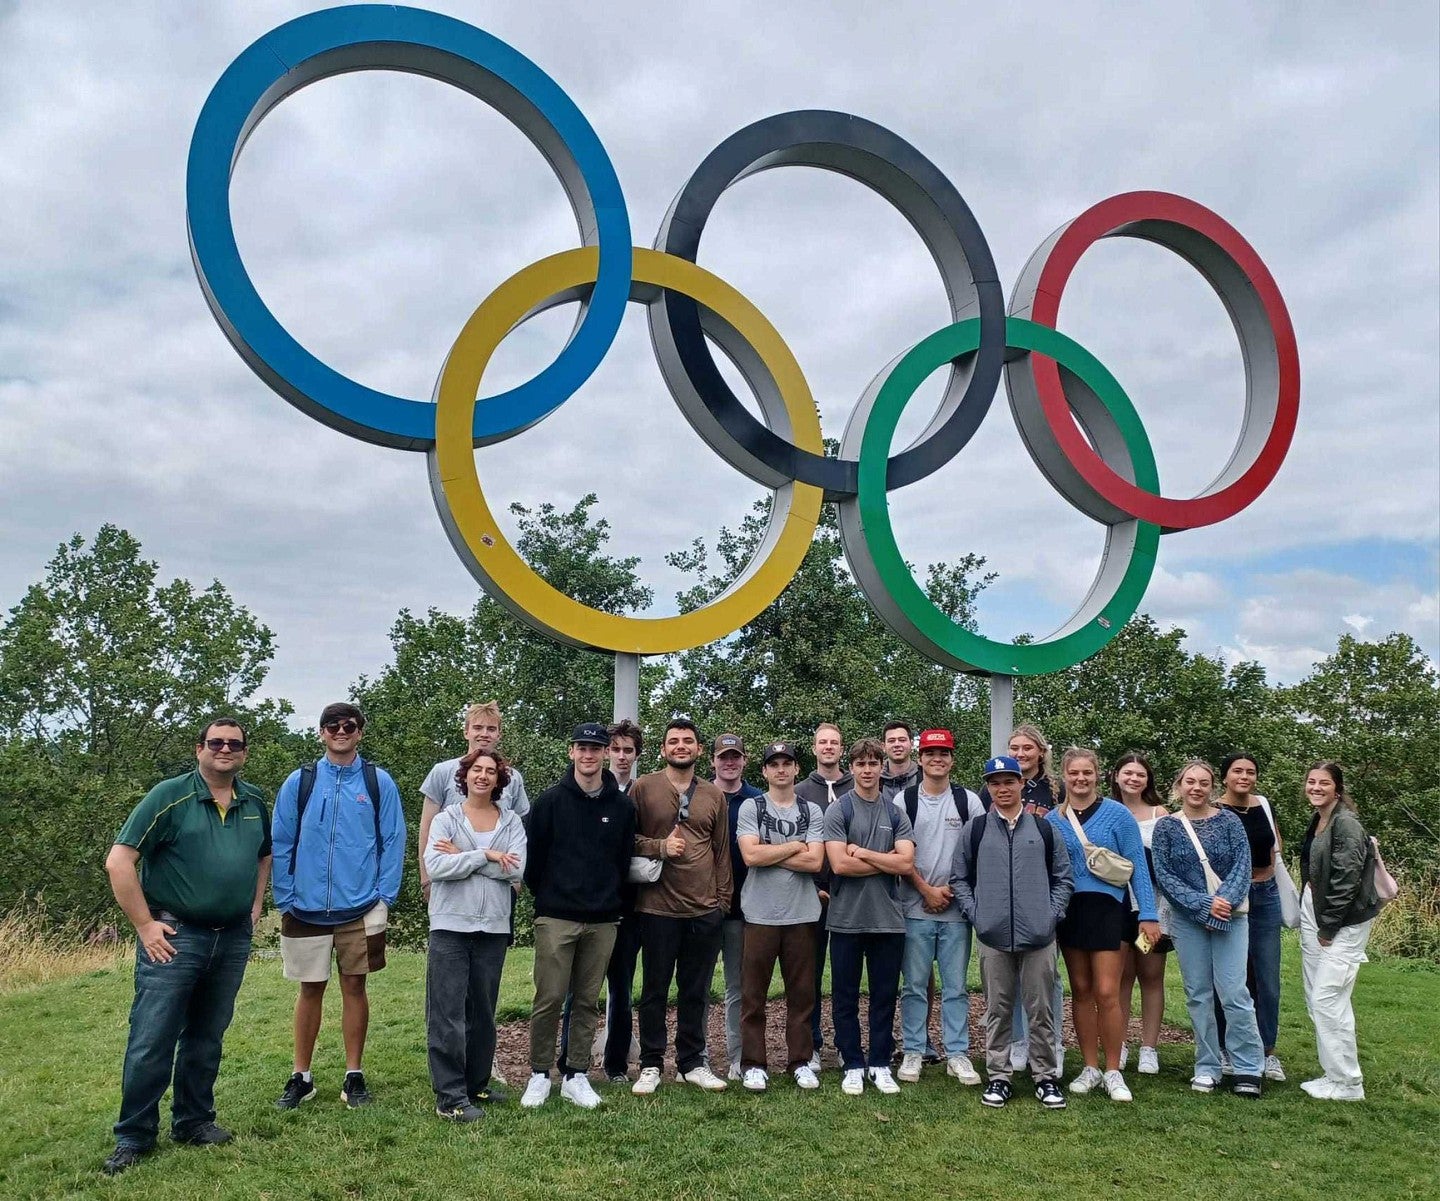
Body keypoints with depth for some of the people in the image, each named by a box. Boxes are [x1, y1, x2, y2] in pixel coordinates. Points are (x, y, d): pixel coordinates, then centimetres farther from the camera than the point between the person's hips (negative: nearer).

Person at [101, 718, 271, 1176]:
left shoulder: (255, 802, 7)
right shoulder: (170, 796, -9)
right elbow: (118, 862, -11)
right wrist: (144, 925, -12)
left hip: (233, 939, 5)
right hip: (174, 936, -4)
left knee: (207, 1038, 15)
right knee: (151, 1042, -1)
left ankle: (194, 1121, 28)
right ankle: (133, 1137, 14)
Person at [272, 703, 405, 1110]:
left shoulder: (379, 782, 0)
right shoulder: (299, 782, 2)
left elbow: (393, 843, 0)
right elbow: (281, 845, 4)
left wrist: (384, 898, -6)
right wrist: (285, 901, -1)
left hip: (360, 908, -1)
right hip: (306, 908, 1)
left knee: (354, 988, 8)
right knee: (310, 990, 10)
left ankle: (354, 1076, 20)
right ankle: (301, 1077, 24)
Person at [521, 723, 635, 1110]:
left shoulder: (623, 806, 5)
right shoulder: (550, 801, -1)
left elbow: (625, 860, 12)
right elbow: (534, 857, 3)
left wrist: (612, 900, 10)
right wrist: (544, 897, 5)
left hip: (603, 921, 2)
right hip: (556, 918, -2)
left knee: (588, 1002, 9)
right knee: (549, 999, -1)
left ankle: (577, 1076, 20)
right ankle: (539, 1074, 14)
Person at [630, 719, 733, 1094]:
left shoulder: (714, 795, 10)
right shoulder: (644, 787, 0)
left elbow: (722, 851, 12)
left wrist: (723, 898, 7)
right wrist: (660, 846, -15)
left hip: (705, 909, 3)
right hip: (658, 908, -3)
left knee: (696, 991, 12)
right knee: (654, 989, 7)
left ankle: (692, 1062, 25)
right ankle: (651, 1065, 20)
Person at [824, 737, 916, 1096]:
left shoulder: (896, 813, 7)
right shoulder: (838, 810, -3)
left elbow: (906, 863, -6)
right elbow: (839, 864, -15)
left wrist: (862, 852, -10)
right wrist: (886, 860, -8)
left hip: (888, 919, 2)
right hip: (847, 919, -2)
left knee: (885, 996, 10)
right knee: (845, 996, 7)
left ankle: (881, 1064, 22)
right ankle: (852, 1065, 19)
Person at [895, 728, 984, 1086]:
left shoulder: (968, 800, 4)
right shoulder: (904, 800, 2)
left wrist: (952, 889, -5)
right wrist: (926, 890, -7)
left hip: (956, 908, 1)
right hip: (915, 908, 0)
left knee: (955, 986, 6)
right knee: (915, 985, 6)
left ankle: (957, 1054, 15)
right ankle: (913, 1052, 15)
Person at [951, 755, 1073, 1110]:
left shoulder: (1044, 828, 6)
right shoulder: (975, 830, 4)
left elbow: (1063, 877, 9)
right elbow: (959, 878, 8)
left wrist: (1053, 913, -2)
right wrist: (974, 914, -3)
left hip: (1038, 935, 0)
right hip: (993, 935, 0)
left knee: (1041, 1009, 7)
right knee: (998, 1009, 8)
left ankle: (1046, 1077, 19)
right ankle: (997, 1076, 18)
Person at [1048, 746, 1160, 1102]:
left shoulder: (1117, 814, -4)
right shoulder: (1052, 819, 6)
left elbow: (1137, 866, -4)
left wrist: (1148, 915, -7)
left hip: (1106, 907, -3)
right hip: (1068, 910, 3)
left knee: (1106, 993, -6)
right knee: (1081, 990, 10)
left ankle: (1112, 1072, 10)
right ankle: (1090, 1067, 21)